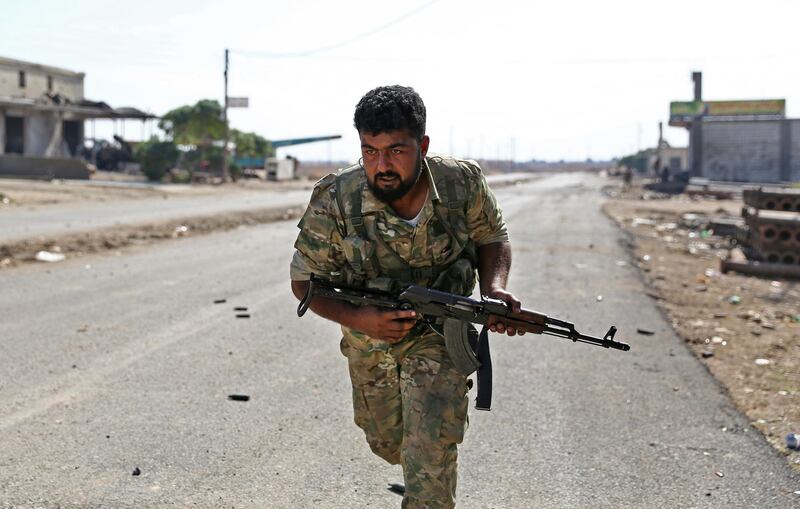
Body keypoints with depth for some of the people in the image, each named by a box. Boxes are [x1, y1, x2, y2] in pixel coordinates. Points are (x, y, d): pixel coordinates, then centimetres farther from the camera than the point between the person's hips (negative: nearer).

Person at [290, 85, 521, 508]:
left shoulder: (462, 184, -21)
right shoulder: (333, 201, -25)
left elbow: (491, 237, -1)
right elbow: (305, 280, -14)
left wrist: (495, 287, -22)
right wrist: (358, 319, -31)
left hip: (439, 336, -1)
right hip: (369, 341, 2)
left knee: (431, 453, -16)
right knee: (385, 441, 21)